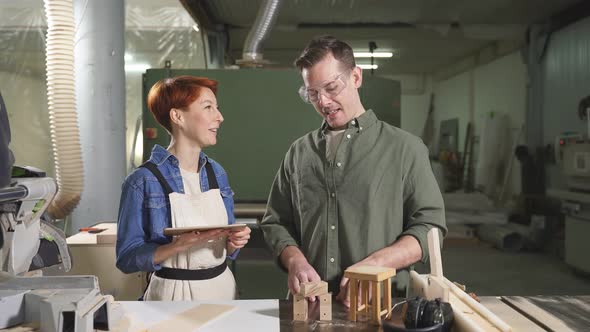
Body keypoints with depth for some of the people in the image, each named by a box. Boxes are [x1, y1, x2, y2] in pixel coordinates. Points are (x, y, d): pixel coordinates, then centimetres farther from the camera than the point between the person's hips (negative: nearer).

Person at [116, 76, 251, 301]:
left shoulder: (216, 173, 4)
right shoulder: (142, 182, -13)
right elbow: (127, 258, -13)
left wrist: (234, 243, -10)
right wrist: (181, 245, -26)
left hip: (222, 286, 5)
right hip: (174, 293, -5)